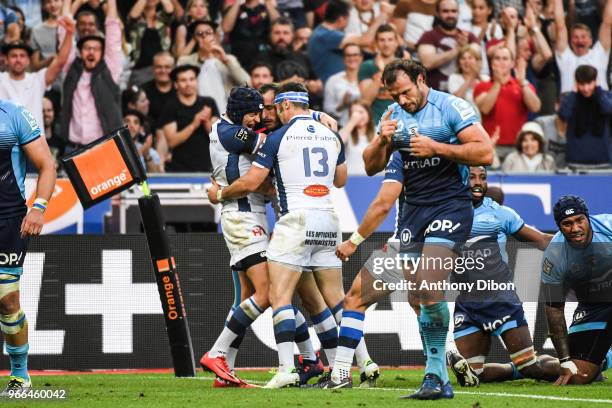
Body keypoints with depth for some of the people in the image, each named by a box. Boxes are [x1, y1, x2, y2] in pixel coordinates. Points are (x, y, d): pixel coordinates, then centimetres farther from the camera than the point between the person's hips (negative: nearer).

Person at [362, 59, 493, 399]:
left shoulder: (451, 107, -7)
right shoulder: (393, 116, 12)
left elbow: (484, 153, -14)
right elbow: (372, 167, 15)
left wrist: (435, 147, -17)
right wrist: (382, 141, -5)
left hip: (450, 203, -6)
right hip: (414, 209, 6)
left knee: (429, 287, -20)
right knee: (418, 296, 2)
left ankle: (435, 374, -14)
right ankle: (439, 378, 8)